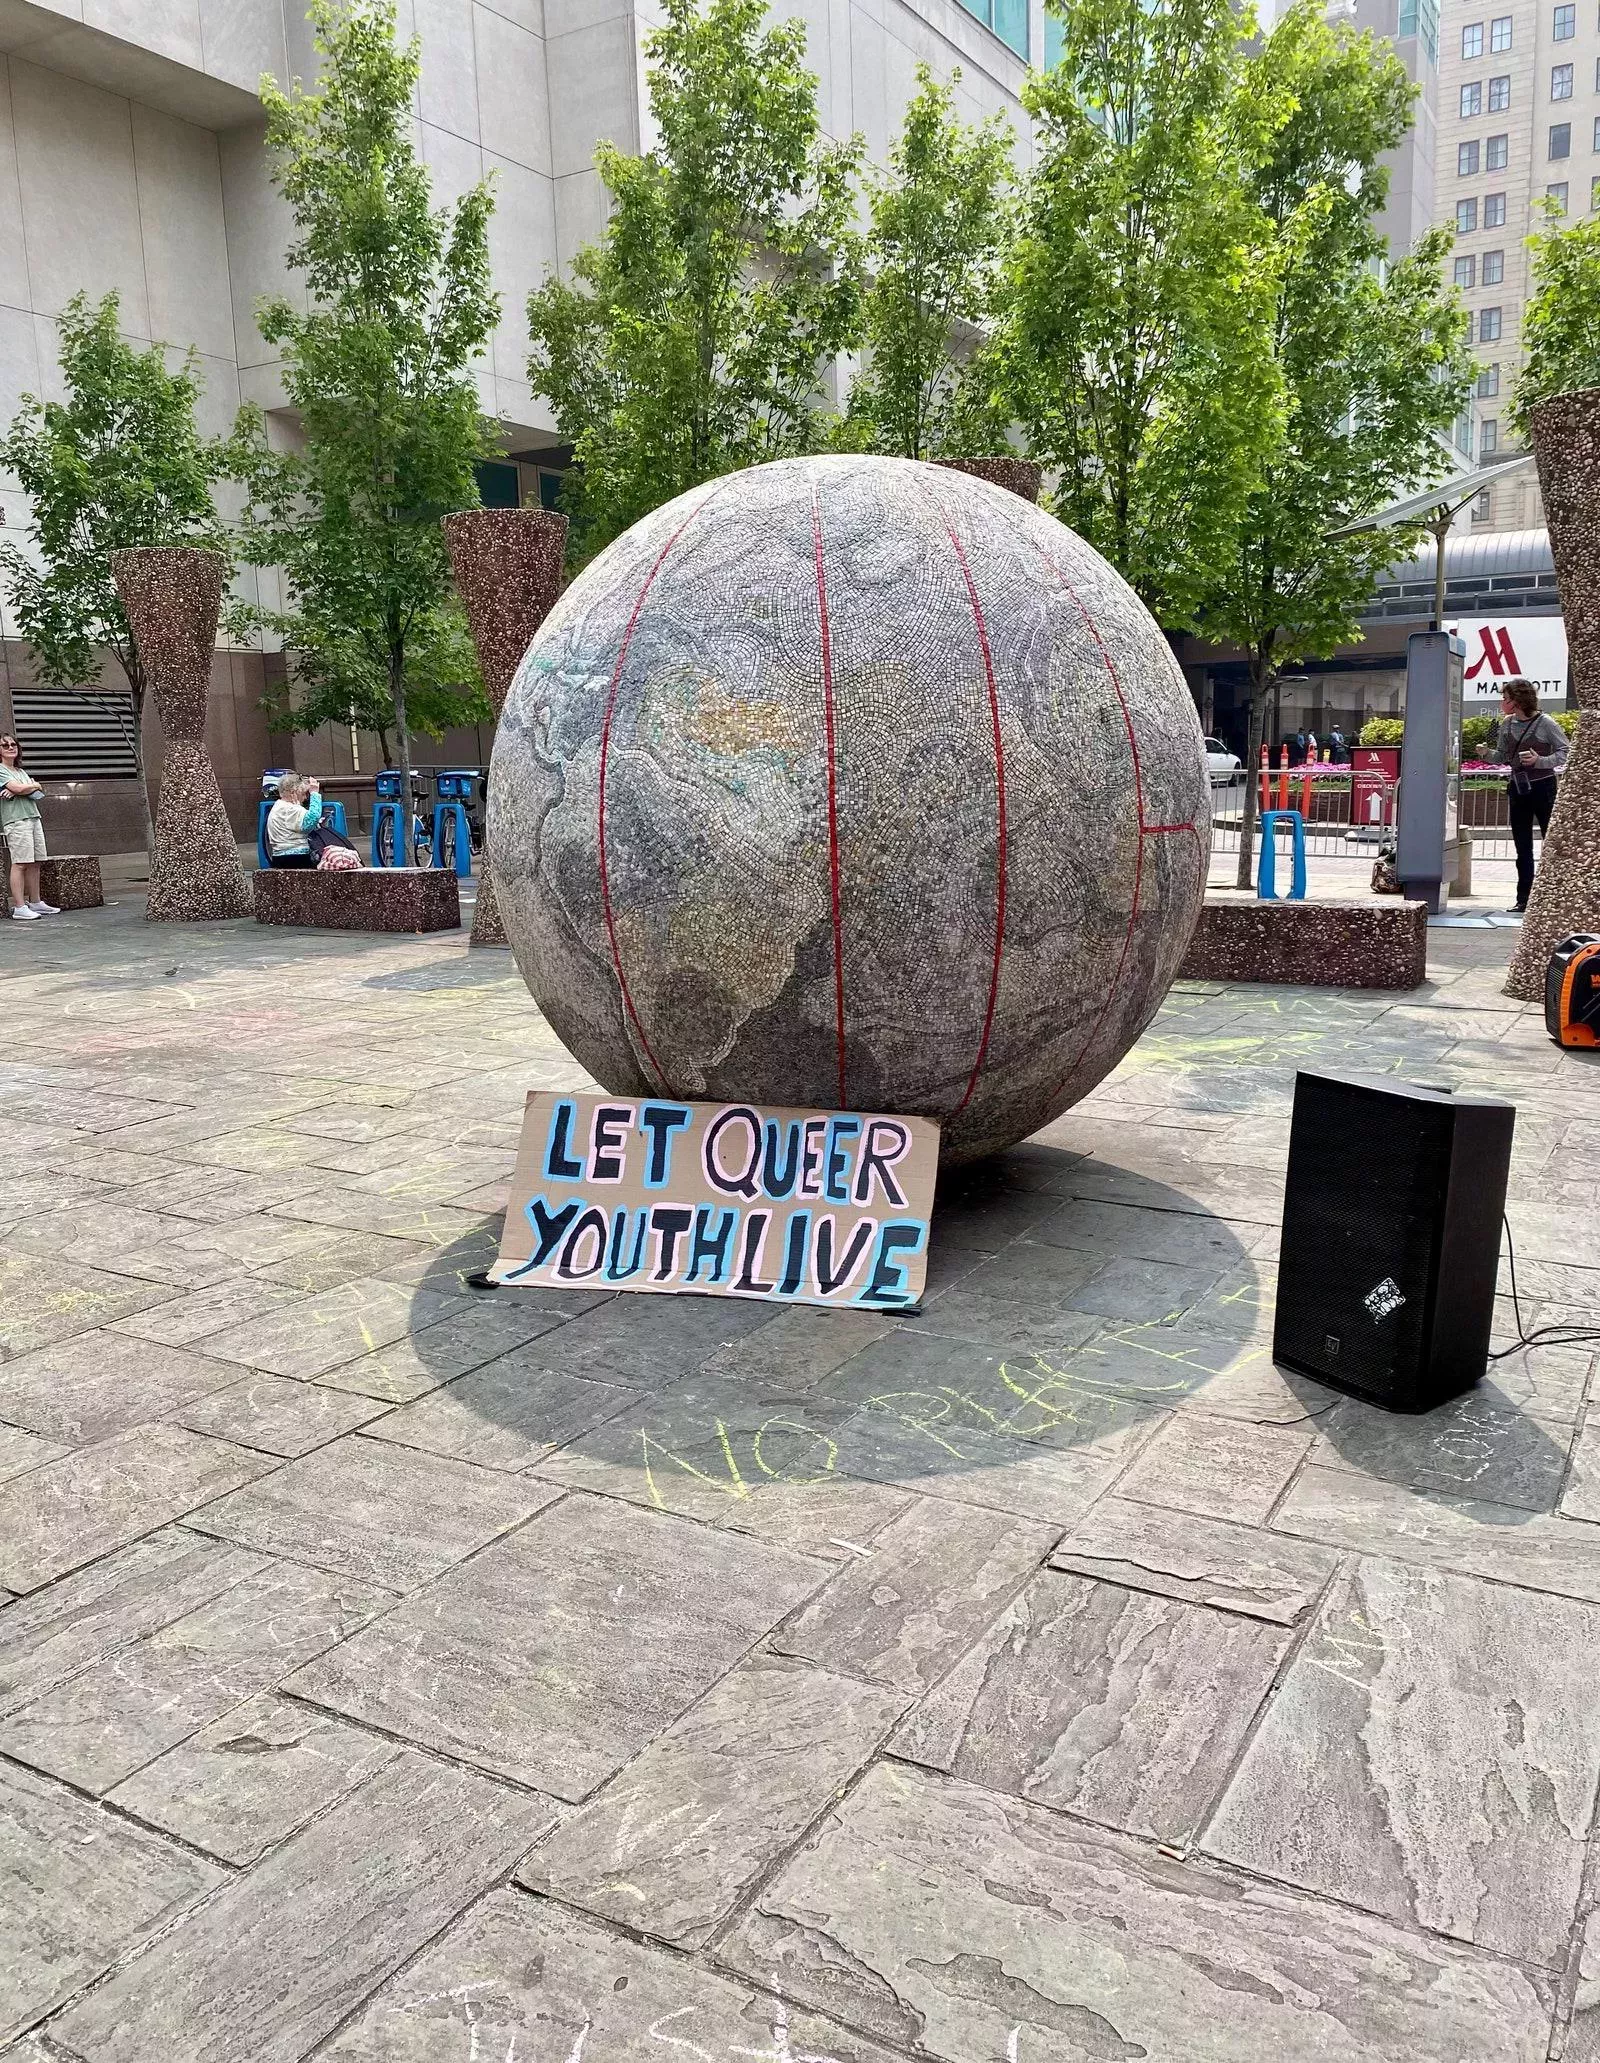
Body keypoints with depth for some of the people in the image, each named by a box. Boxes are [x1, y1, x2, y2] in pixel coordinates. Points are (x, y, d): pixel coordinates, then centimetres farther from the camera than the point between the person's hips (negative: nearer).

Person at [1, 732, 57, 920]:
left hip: (34, 817, 8)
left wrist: (16, 791, -9)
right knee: (20, 863, -11)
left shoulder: (20, 771, 22)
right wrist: (34, 785, 7)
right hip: (16, 820, -7)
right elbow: (19, 788, -14)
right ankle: (19, 907, -13)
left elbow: (38, 792, 8)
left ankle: (35, 902, 13)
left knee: (35, 863, 6)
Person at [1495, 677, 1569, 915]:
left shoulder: (1545, 723, -10)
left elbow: (1566, 753, -9)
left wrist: (1540, 760, -22)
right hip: (1518, 789, 6)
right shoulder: (1507, 724, 5)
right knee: (1522, 849, 8)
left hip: (1543, 788, -5)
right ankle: (1524, 899, 14)